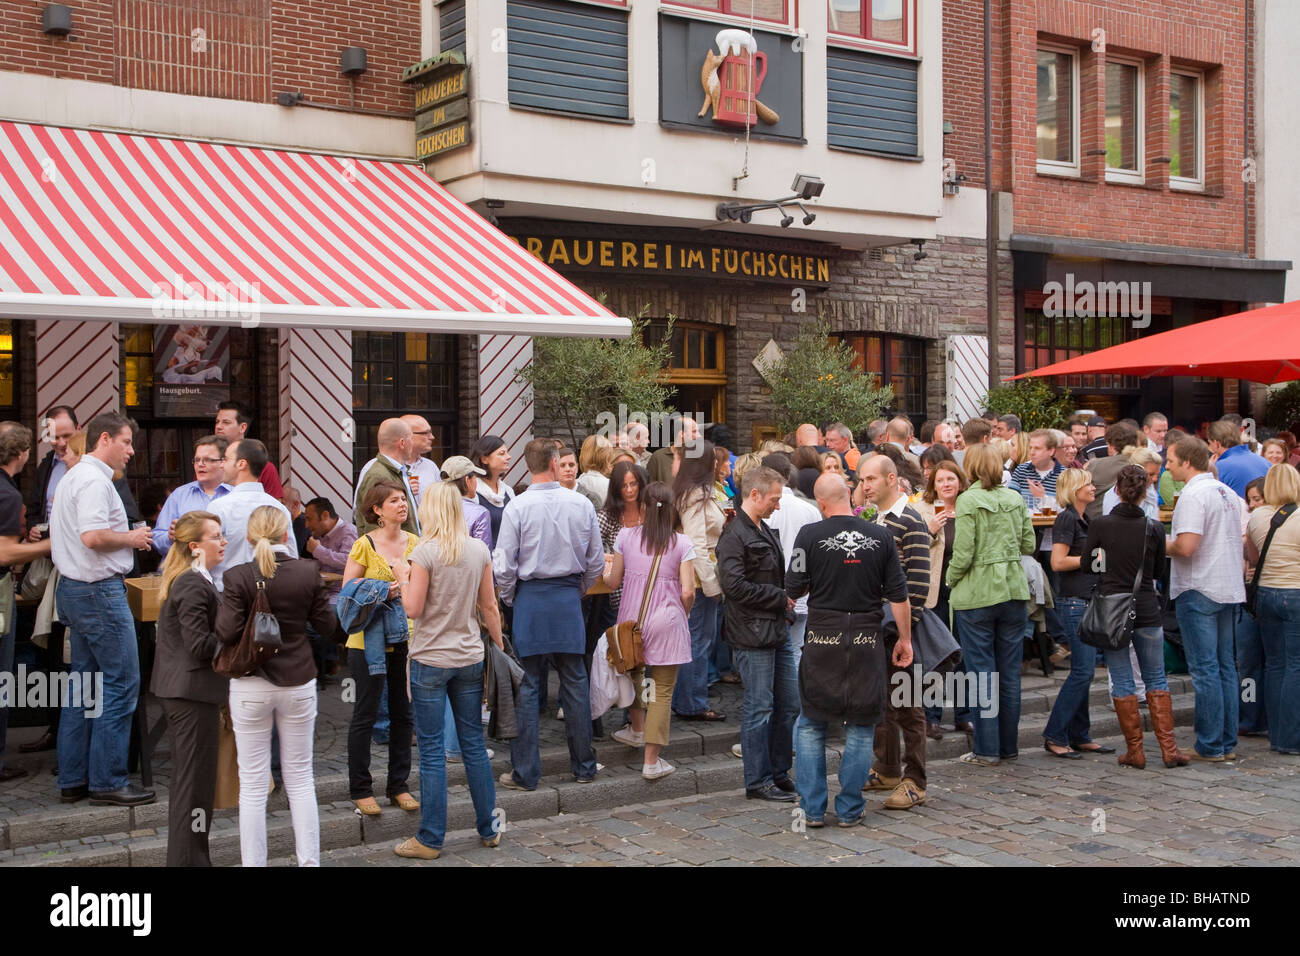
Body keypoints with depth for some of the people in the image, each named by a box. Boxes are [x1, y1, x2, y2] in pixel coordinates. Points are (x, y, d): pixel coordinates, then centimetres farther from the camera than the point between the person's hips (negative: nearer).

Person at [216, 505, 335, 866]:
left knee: (253, 785, 6)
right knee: (300, 778, 13)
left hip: (251, 686, -2)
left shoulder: (238, 577, -13)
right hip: (298, 683, 2)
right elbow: (325, 623, -1)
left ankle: (253, 862, 12)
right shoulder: (308, 571, -7)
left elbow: (227, 633, -16)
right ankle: (309, 860, 18)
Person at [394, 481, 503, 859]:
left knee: (432, 751, 2)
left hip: (430, 661, -5)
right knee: (474, 744, 14)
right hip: (470, 659, 5)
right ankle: (489, 828, 21)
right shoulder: (480, 550, 2)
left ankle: (430, 839, 8)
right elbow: (489, 608, 7)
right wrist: (500, 650, 16)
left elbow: (413, 609, -13)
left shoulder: (425, 552, -13)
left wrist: (403, 579, 4)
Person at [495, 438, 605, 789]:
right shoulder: (581, 504, -3)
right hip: (569, 595, 2)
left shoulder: (517, 507, -11)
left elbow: (503, 566, -9)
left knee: (526, 685, 3)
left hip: (529, 596, -2)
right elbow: (596, 561, 5)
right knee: (574, 681, 11)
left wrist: (509, 600, 9)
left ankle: (525, 773, 7)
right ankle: (583, 765, 20)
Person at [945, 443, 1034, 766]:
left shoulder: (968, 501, -11)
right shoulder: (1015, 499, 5)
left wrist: (951, 582, 1)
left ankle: (987, 749, 4)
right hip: (1014, 591, 5)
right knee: (1010, 671, 12)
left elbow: (963, 554, -15)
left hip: (977, 594, -5)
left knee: (982, 671, 1)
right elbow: (1029, 545, 9)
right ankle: (1009, 745, 20)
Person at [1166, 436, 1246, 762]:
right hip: (1228, 588, 9)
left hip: (1198, 591, -9)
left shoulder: (1193, 495, -15)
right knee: (1225, 666, 12)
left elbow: (1186, 546, -24)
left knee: (1204, 669, -4)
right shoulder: (1228, 492, 12)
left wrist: (1163, 546, -3)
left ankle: (1210, 746, -1)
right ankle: (1228, 743, 16)